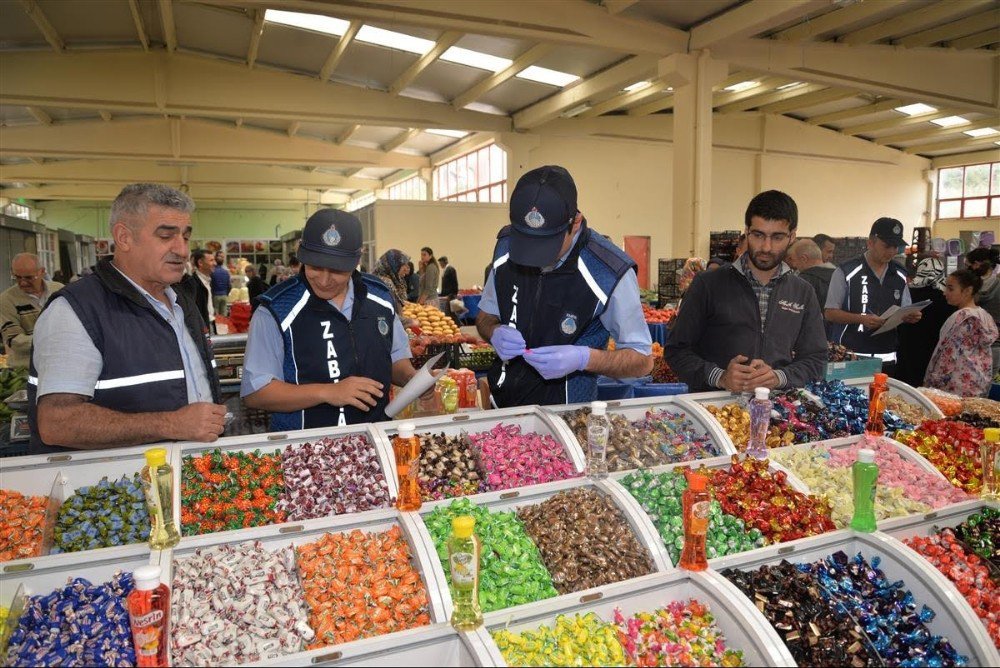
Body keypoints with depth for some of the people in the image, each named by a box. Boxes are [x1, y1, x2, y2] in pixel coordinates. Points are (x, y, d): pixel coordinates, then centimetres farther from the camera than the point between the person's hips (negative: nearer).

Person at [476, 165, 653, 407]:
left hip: (566, 414, -4)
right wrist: (495, 333, -17)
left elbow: (642, 360, -13)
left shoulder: (610, 272, -24)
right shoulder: (506, 246, -10)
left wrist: (583, 359, -29)